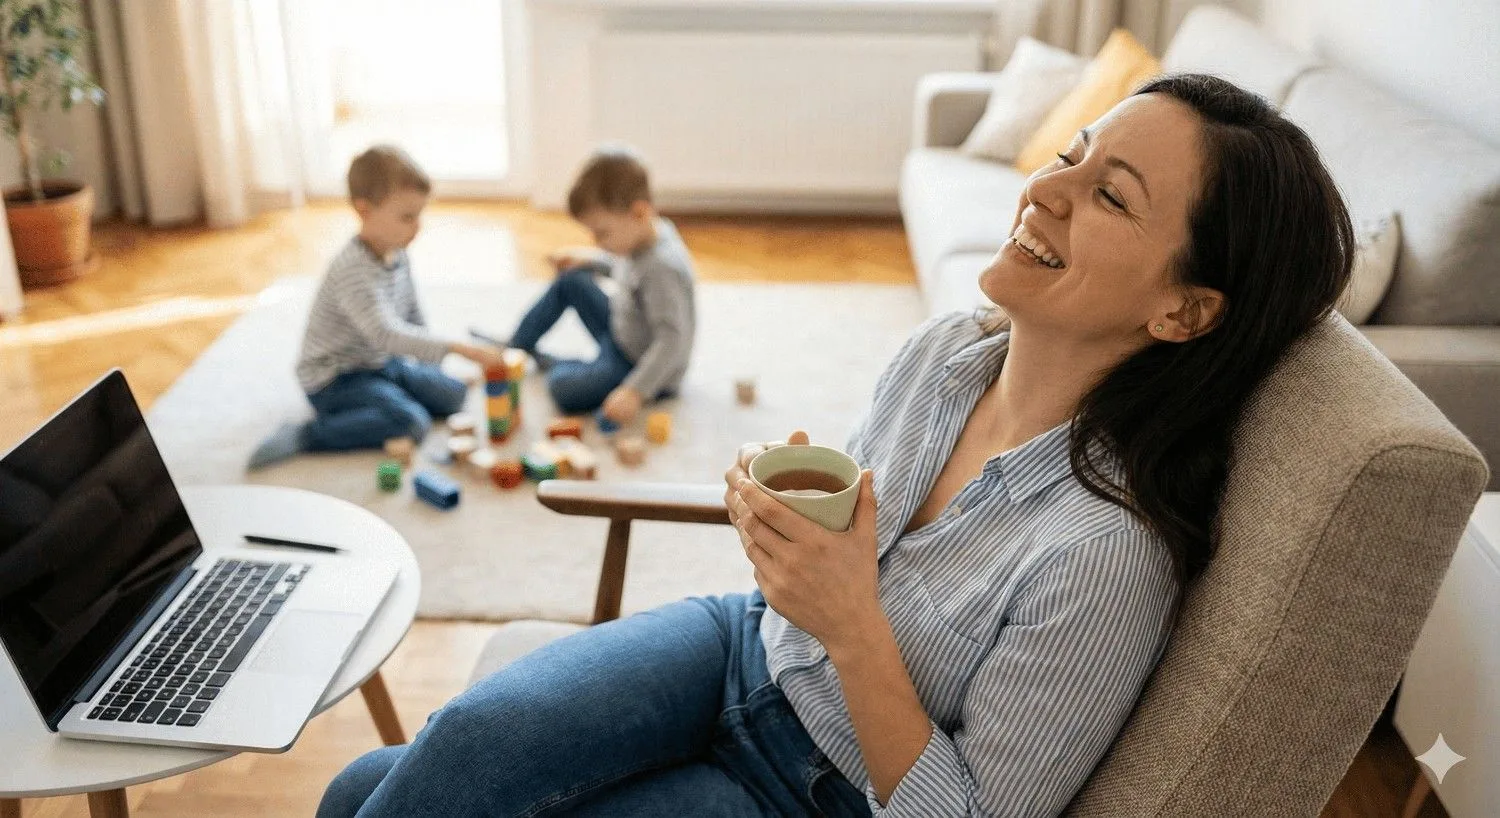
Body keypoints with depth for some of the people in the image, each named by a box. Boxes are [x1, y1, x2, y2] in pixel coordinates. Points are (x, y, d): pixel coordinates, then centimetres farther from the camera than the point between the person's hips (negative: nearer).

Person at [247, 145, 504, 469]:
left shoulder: (397, 254, -1)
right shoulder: (354, 271, -30)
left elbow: (412, 314, 14)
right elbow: (386, 333, -42)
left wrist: (426, 361, 17)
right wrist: (458, 348, -48)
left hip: (383, 363, 9)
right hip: (335, 378, -9)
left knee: (453, 395, 6)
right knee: (412, 423, -27)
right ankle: (306, 435, -18)